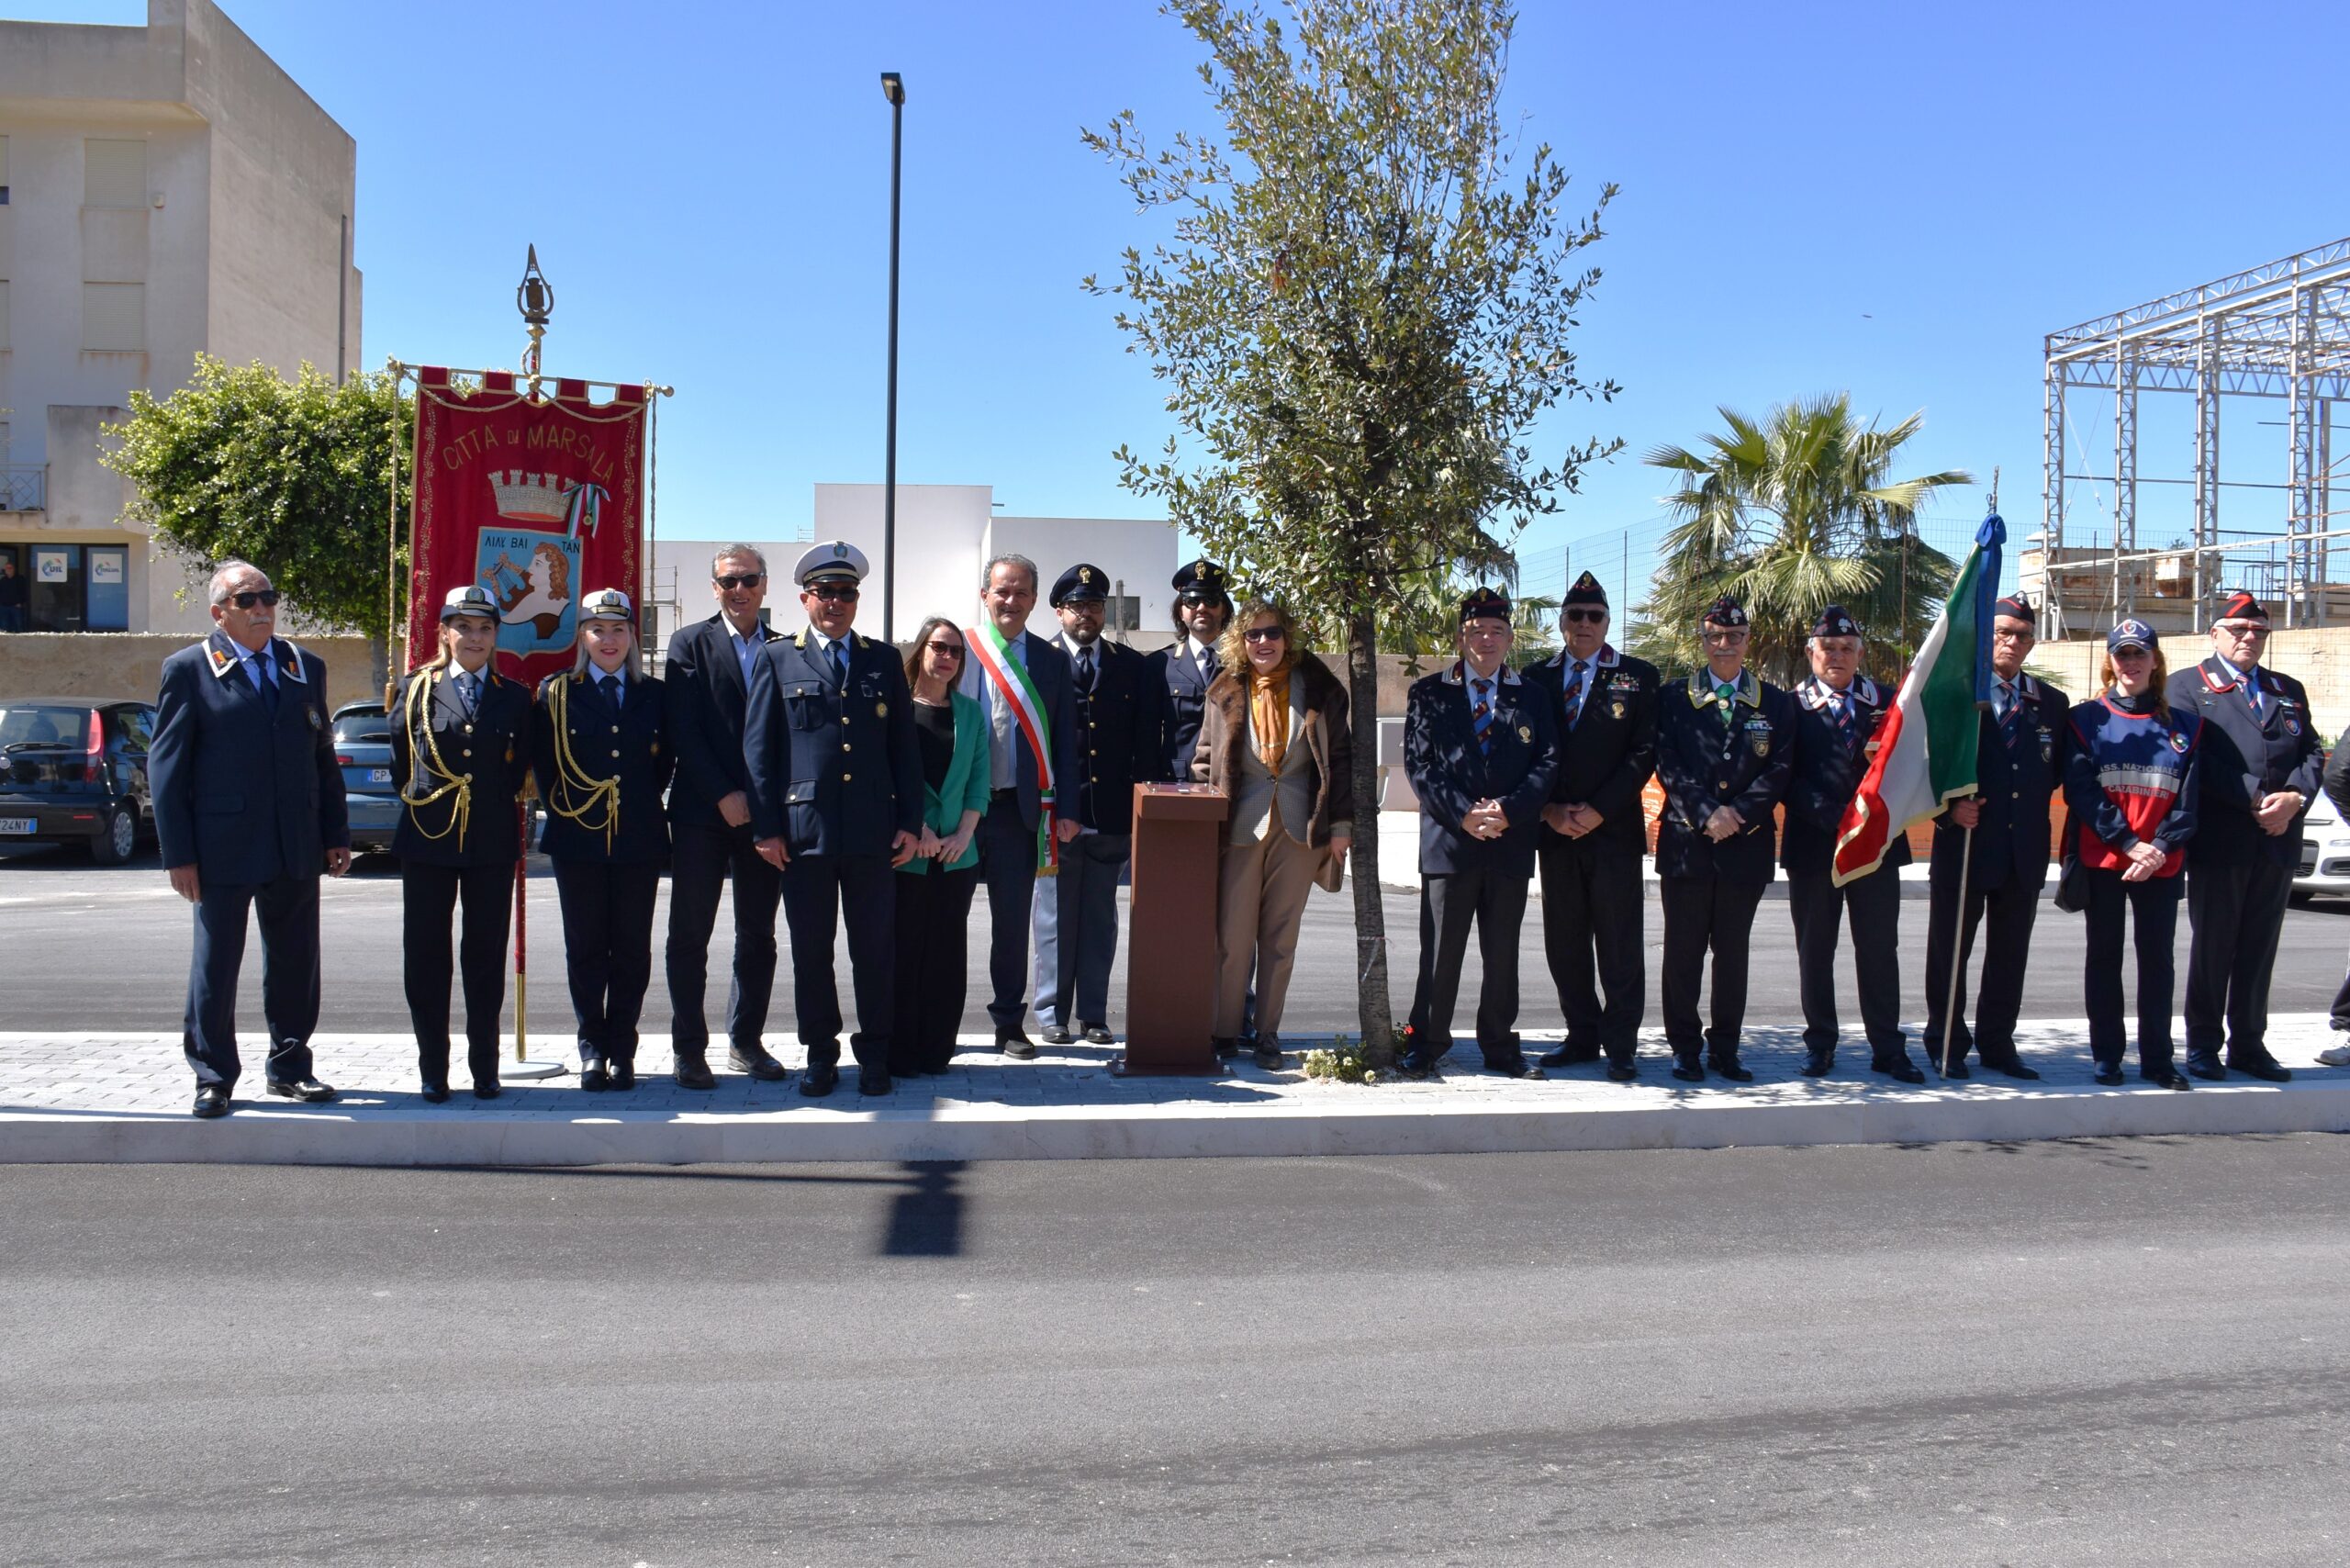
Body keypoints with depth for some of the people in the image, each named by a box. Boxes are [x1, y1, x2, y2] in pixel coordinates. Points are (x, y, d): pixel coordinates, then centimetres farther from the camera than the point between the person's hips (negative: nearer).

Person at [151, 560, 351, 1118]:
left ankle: (290, 1067, 23)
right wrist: (178, 853, -9)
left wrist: (336, 835, 8)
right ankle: (213, 1077, 17)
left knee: (295, 963, 10)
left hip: (297, 849, 4)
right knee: (215, 966, 5)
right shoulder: (188, 669, -2)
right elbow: (165, 766, -3)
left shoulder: (307, 667, 11)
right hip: (222, 847, -4)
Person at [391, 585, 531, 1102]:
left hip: (492, 843, 1)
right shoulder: (417, 688, 3)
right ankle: (433, 1070, 13)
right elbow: (399, 760, 10)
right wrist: (419, 800, 9)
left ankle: (484, 1068, 15)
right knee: (426, 957, 3)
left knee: (487, 956, 6)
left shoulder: (514, 696, 7)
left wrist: (496, 804, 9)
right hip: (428, 839, 0)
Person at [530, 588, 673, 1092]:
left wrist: (642, 804, 7)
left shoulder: (655, 695, 8)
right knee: (585, 948, 4)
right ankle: (593, 1048, 14)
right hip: (578, 839, -1)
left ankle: (622, 1051, 13)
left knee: (632, 950, 4)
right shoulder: (555, 692, 4)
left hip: (639, 841, 1)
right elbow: (542, 761, 5)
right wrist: (563, 808, 1)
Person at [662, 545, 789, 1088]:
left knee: (758, 935, 8)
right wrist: (724, 796, -12)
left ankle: (745, 1041, 20)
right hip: (702, 812, -2)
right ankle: (689, 1049, 10)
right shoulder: (690, 644, 3)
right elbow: (684, 731, -5)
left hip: (765, 813, 2)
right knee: (689, 935, 1)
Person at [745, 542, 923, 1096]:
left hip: (873, 832, 1)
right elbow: (758, 746, 4)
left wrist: (910, 823, 4)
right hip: (804, 828, -1)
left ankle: (874, 1055, 15)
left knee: (875, 949, 4)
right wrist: (767, 827, -3)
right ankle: (820, 1055, 17)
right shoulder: (777, 660, 8)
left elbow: (905, 745, 12)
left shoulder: (883, 660, 14)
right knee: (811, 950, 5)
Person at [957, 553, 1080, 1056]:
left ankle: (1009, 1023, 18)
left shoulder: (1051, 660, 8)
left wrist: (1065, 809, 0)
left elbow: (1064, 739, 7)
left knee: (1013, 921, 7)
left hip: (1019, 807, 1)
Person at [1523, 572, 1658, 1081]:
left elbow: (1645, 751, -3)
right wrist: (1550, 810, -5)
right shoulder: (1536, 676, 11)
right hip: (1554, 830, 3)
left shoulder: (1638, 676, 4)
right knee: (1565, 944, 7)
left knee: (1619, 947, -1)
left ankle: (1620, 1048, 6)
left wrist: (1597, 810, -11)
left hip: (1613, 829, -3)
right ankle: (1582, 1038, 18)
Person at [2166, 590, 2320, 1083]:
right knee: (2212, 946, 2)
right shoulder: (2186, 686, 3)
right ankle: (2203, 1046, 11)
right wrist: (2255, 799, -15)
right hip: (2218, 839, -4)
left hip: (2278, 840, 4)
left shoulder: (2289, 690, 19)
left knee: (2259, 948, 9)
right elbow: (2194, 758, -8)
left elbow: (2312, 753, 10)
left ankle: (2248, 1044, 17)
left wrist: (2296, 797, -10)